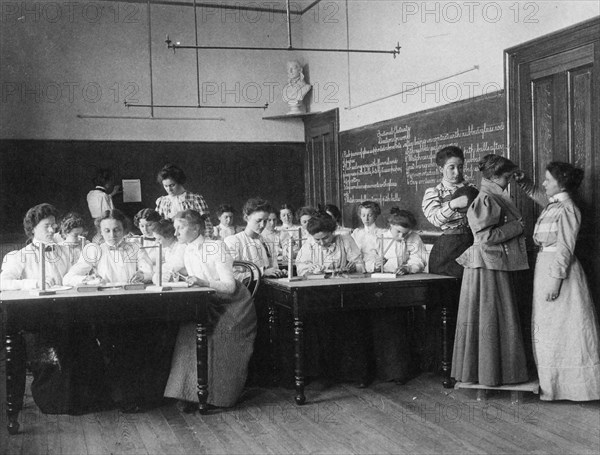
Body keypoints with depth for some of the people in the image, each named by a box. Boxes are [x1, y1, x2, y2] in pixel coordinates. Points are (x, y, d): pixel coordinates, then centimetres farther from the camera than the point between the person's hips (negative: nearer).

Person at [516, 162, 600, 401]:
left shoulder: (567, 210, -16)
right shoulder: (553, 204, 9)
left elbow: (565, 248, -19)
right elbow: (536, 193, 31)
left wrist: (556, 279, -22)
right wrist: (522, 180, 14)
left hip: (559, 269, -9)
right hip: (545, 267, 9)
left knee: (563, 326, -3)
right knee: (548, 327, 13)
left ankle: (567, 385, 6)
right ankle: (552, 381, 22)